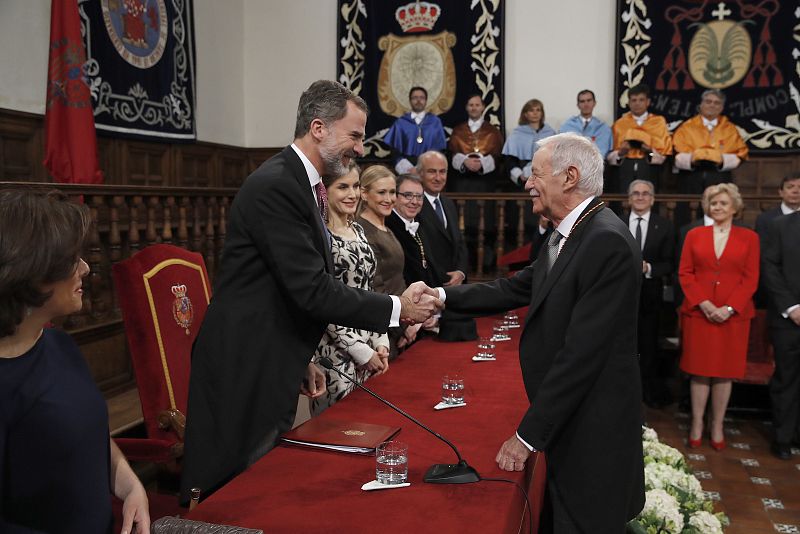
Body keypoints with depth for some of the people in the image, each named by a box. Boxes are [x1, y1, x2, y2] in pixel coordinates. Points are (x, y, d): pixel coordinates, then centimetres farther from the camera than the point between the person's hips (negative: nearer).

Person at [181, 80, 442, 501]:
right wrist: (397, 308, -17)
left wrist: (300, 360, 15)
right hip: (243, 374, -9)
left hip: (270, 369, 10)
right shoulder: (275, 186, -21)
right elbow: (313, 291, -25)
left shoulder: (301, 183, 11)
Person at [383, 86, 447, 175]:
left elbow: (440, 149, 6)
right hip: (406, 171, 0)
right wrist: (406, 167, -10)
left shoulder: (435, 122, 11)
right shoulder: (401, 123, 10)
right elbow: (390, 148, 4)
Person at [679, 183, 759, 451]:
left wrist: (729, 308, -12)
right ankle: (697, 424, 14)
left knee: (724, 371, 6)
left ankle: (717, 426, 17)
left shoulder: (749, 237, 5)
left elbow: (751, 278, 0)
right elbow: (685, 273, 2)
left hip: (733, 316, 0)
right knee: (699, 370, 4)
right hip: (698, 313, 0)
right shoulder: (695, 235, 7)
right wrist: (704, 303, -10)